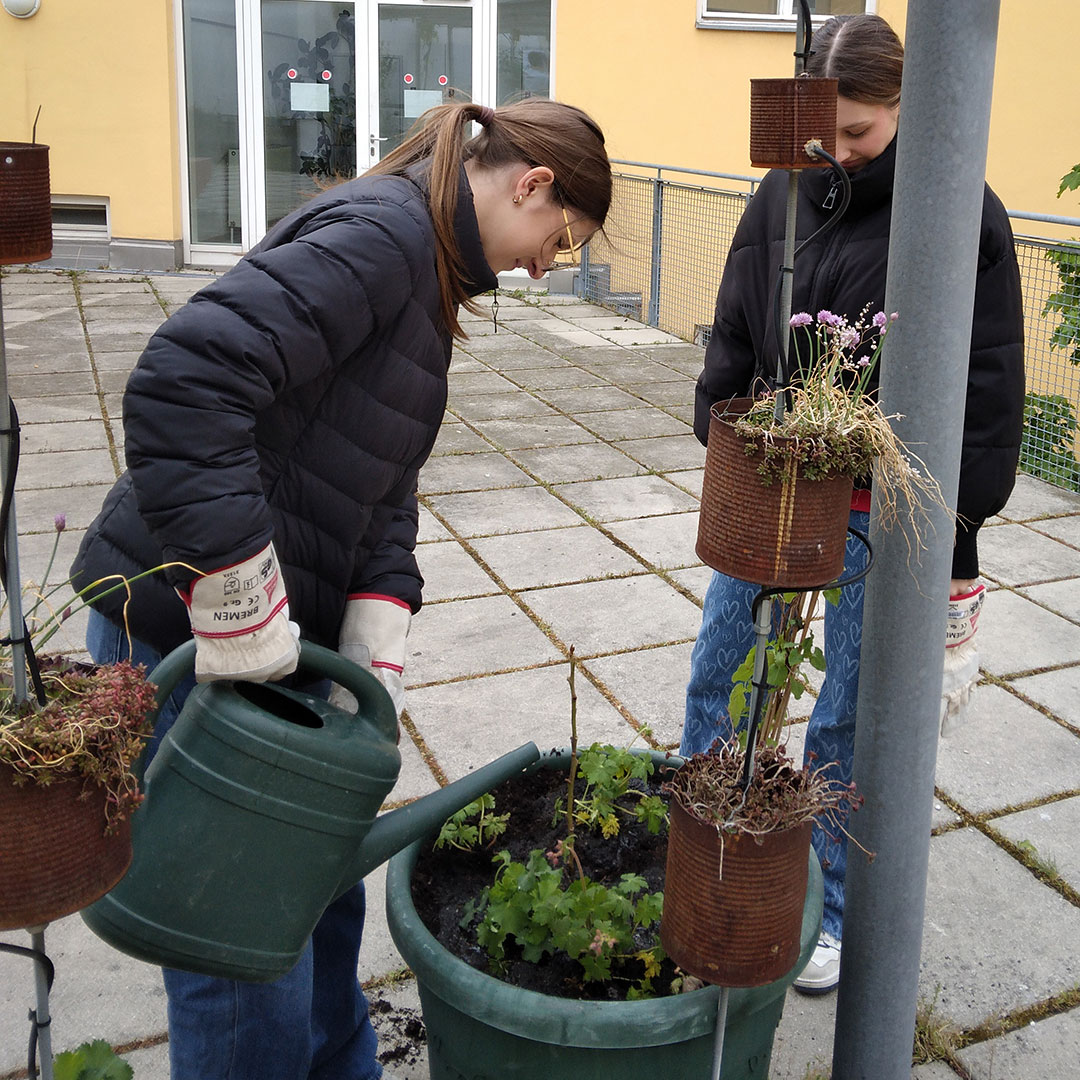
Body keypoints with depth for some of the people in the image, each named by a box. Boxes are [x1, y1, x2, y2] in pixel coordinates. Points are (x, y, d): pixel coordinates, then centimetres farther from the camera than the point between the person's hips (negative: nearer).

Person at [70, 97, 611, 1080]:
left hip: (269, 630, 10)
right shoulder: (381, 233, -19)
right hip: (188, 633, -10)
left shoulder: (428, 269, 13)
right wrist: (241, 617, -28)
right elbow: (182, 386, -32)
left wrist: (376, 649, -1)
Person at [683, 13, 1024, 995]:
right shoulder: (784, 195, 2)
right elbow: (734, 337, 10)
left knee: (848, 722, 7)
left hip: (877, 509, -5)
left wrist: (956, 522, -10)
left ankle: (834, 909, 29)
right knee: (716, 673, 15)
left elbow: (988, 387, -10)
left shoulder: (959, 215, -12)